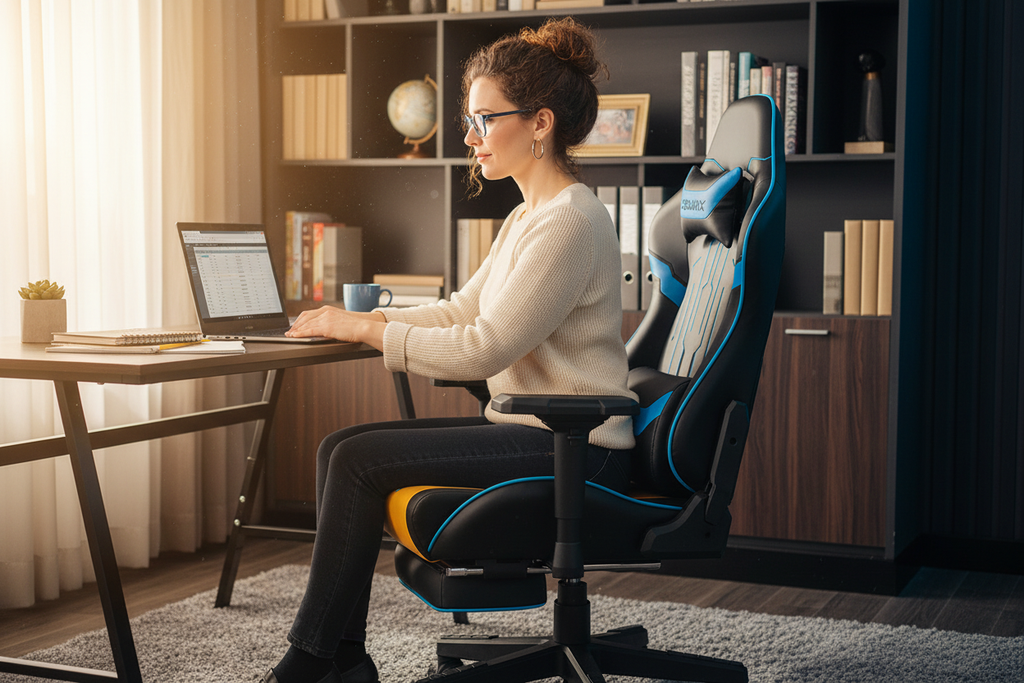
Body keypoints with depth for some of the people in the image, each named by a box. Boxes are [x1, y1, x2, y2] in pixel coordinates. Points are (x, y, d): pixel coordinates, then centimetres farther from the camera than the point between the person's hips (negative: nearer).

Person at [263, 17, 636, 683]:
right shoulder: (528, 216, 15)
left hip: (573, 450, -10)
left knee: (361, 460, -16)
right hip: (532, 428, 10)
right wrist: (358, 317, 7)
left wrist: (364, 329, -13)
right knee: (339, 446, -1)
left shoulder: (571, 222, -18)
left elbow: (481, 349, -22)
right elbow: (461, 311, 18)